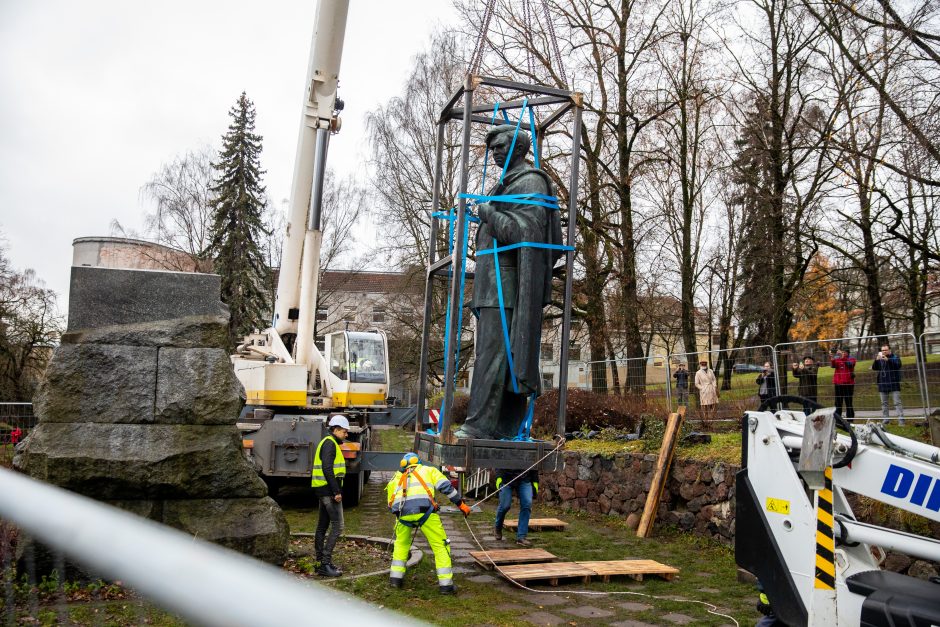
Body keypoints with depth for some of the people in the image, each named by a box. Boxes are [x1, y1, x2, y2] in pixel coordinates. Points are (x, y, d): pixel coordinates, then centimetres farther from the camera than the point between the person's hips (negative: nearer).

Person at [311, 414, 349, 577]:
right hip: (329, 490, -11)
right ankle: (325, 564, -9)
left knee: (322, 526, 13)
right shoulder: (330, 443, -13)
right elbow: (327, 469, -23)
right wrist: (337, 491, -22)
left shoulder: (327, 443, 19)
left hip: (323, 491, 11)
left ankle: (320, 562, 20)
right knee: (337, 527, -9)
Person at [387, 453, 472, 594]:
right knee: (440, 545, 7)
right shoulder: (428, 470, 27)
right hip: (424, 510, -3)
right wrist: (461, 503, 18)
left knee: (401, 543, 29)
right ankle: (446, 583, 3)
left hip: (402, 512, 3)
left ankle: (396, 577, 26)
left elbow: (391, 504, 30)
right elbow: (446, 487, 14)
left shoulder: (397, 477, 34)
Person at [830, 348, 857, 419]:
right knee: (838, 403, 5)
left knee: (848, 403, 1)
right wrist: (832, 359, -27)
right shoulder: (837, 359, 11)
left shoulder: (851, 359, 5)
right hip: (838, 384, 2)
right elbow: (833, 365, -8)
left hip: (848, 384, -2)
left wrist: (843, 357, -27)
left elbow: (849, 364, -17)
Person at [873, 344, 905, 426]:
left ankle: (901, 419, -9)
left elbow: (898, 365, -16)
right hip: (882, 385, 4)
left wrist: (888, 360, -28)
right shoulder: (880, 359, 13)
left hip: (893, 384, -4)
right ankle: (885, 419, 15)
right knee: (884, 403, 9)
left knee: (897, 402, -7)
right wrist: (876, 360, -17)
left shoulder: (895, 357, 3)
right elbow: (874, 368, 2)